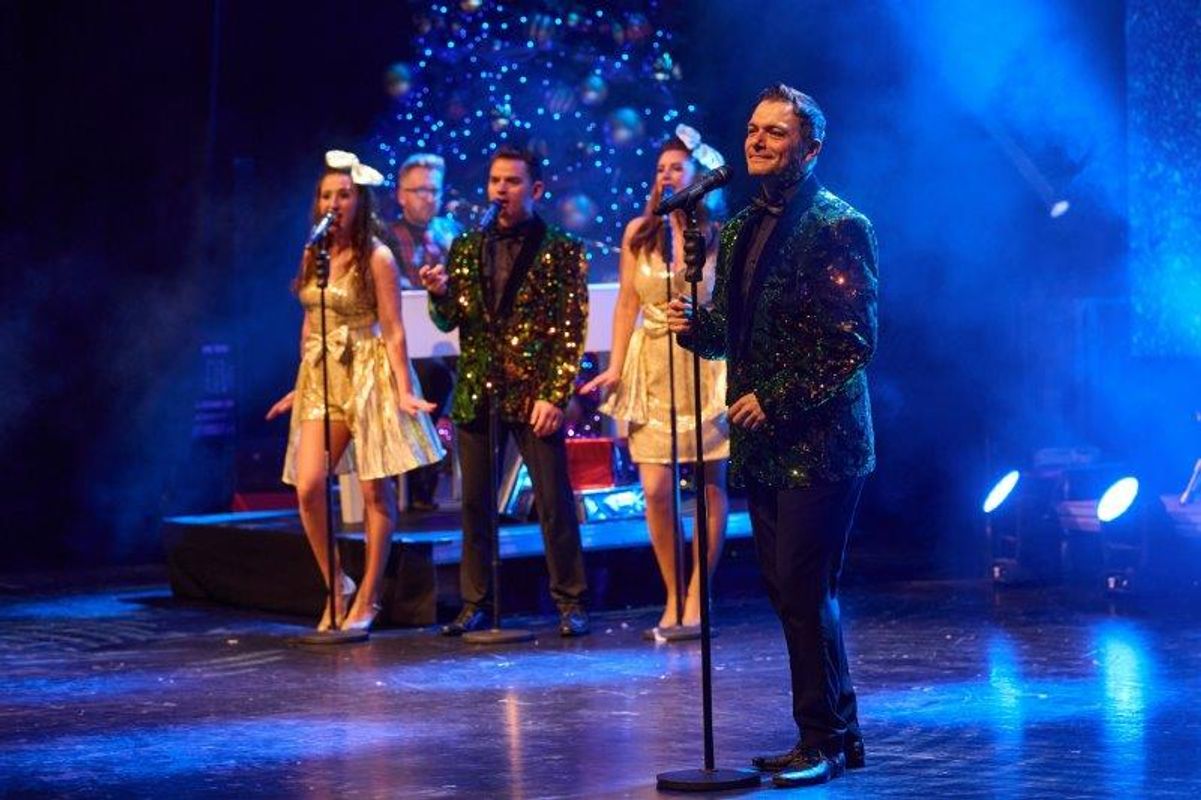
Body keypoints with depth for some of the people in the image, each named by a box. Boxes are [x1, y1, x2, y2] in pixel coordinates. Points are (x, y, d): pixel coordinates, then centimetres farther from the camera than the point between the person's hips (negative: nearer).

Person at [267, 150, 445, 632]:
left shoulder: (377, 259, -6)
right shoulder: (313, 256, 10)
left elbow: (393, 332, -8)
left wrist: (404, 392, -14)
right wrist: (300, 386, 18)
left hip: (369, 375, -5)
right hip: (320, 377, 5)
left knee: (375, 491, -1)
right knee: (308, 487, -9)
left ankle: (367, 600, 9)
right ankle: (336, 588, 8)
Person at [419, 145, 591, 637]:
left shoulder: (561, 251, -1)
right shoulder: (466, 249, 12)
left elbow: (572, 332, -5)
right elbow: (448, 322, 11)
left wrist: (554, 396, -13)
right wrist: (439, 294, -11)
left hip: (534, 393, -4)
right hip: (476, 394, 4)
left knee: (554, 501, -3)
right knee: (475, 504, 7)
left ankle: (570, 602, 6)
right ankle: (475, 605, 14)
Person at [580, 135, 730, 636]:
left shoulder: (718, 236, 1)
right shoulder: (638, 233, 6)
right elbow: (626, 304, 7)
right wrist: (616, 368, 0)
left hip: (706, 365, -1)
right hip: (653, 366, 1)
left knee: (710, 484, 1)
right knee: (655, 489, -6)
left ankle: (696, 598, 11)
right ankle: (672, 596, 9)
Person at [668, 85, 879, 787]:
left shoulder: (838, 227, -10)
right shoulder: (742, 229, 14)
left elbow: (854, 340, -16)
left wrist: (777, 400, -18)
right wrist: (697, 325, -2)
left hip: (819, 443, -8)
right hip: (762, 445, 8)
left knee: (804, 590, -9)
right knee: (792, 591, 11)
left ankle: (825, 741, 0)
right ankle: (839, 733, 20)